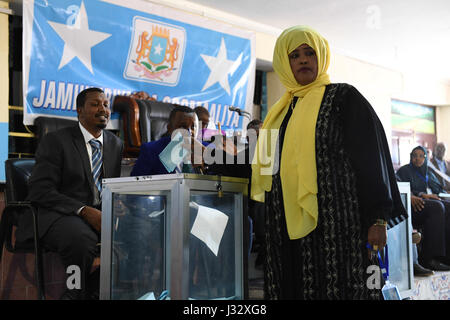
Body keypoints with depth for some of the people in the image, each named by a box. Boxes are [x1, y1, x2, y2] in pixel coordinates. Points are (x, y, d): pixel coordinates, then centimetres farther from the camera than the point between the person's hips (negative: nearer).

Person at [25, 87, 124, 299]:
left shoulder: (116, 144, 15)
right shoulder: (55, 141, -2)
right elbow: (40, 192, -10)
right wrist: (84, 211, -22)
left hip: (99, 213, 5)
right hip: (59, 215, -5)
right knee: (81, 236, -38)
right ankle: (78, 293, -11)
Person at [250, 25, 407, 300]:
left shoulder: (343, 97, 1)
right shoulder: (281, 110, 19)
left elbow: (371, 156, -5)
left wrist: (378, 219, -11)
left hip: (335, 221, -5)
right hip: (288, 224, 5)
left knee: (336, 286, -6)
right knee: (295, 287, 5)